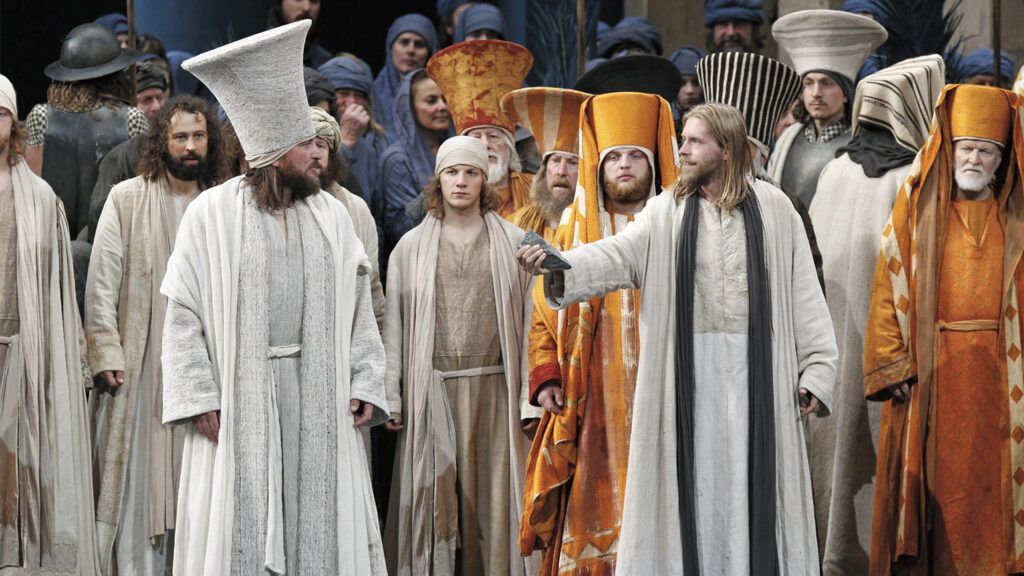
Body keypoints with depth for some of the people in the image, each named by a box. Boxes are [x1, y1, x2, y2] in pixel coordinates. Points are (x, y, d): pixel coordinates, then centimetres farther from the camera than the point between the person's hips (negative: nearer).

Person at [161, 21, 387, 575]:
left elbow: (358, 310, 8)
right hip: (238, 396, -3)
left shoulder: (331, 214, 7)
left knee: (318, 523, 5)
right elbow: (184, 315, -3)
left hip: (320, 396, 3)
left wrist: (365, 384, -1)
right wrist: (199, 399, -10)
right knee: (240, 528, 2)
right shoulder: (211, 214, -3)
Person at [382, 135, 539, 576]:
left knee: (492, 497, 1)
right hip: (431, 391, 1)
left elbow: (529, 321, 2)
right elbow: (393, 325, 7)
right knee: (431, 499, 1)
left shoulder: (514, 242, 6)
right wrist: (390, 397, 0)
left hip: (493, 390, 0)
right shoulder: (411, 247, 8)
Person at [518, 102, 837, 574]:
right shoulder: (666, 212, 4)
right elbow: (616, 256, -10)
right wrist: (556, 263, -29)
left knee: (755, 479, 1)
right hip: (688, 369, 1)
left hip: (758, 369, -1)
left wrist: (816, 370, -4)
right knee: (692, 478, 2)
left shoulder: (773, 209, 3)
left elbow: (804, 293, 2)